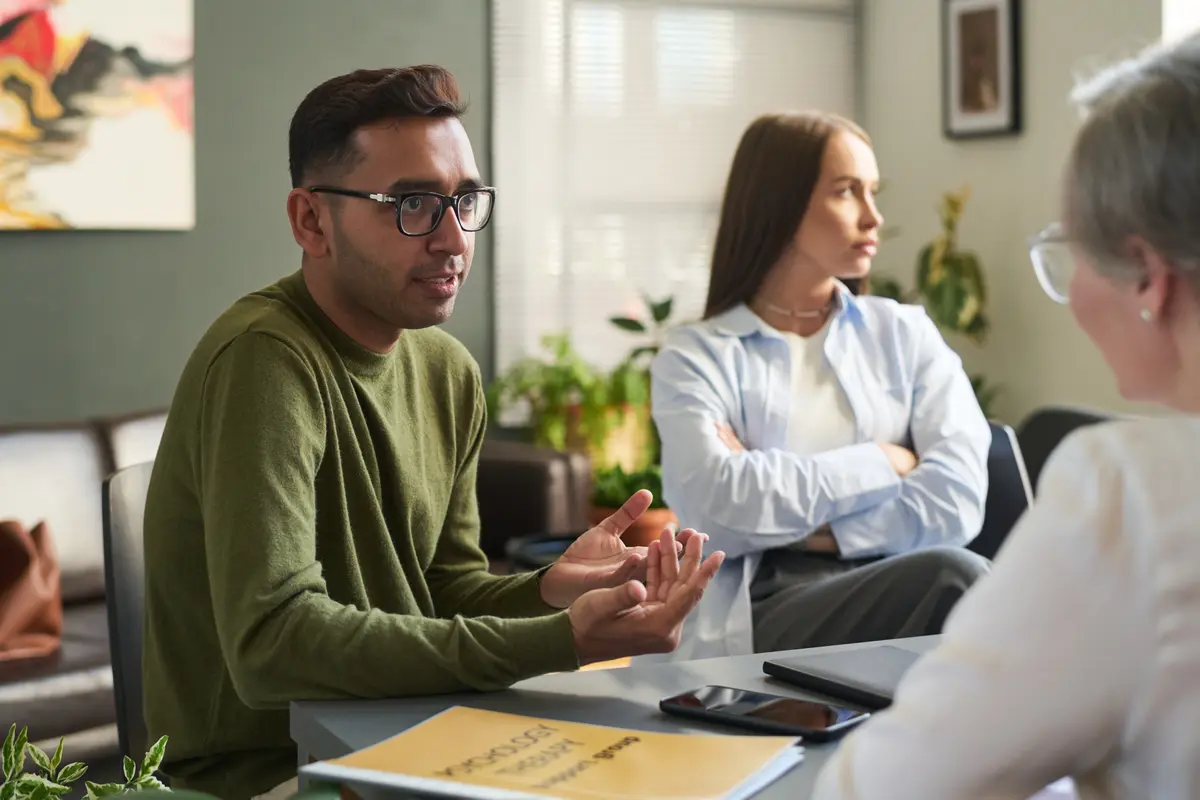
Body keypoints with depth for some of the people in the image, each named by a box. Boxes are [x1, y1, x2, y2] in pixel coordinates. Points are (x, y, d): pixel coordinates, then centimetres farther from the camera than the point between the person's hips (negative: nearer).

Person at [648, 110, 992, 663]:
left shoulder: (906, 334, 17)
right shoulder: (694, 358, 9)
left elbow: (954, 499, 0)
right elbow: (719, 507, -10)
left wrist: (804, 528, -7)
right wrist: (883, 463, -3)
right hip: (758, 622, -3)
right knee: (952, 576, -33)